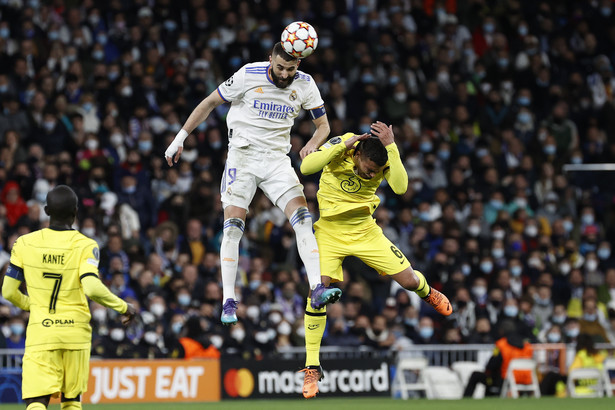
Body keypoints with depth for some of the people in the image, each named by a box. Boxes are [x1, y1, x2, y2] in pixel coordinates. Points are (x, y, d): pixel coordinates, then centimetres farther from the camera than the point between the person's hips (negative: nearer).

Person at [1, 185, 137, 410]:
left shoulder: (25, 243, 0)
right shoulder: (85, 245, -6)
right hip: (75, 331, 0)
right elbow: (92, 288, -19)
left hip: (40, 331, 0)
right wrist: (123, 307, -4)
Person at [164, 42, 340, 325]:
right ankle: (228, 303, -7)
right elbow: (210, 103, 2)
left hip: (277, 159, 3)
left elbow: (323, 124, 9)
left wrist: (313, 143, -15)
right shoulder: (249, 75, -10)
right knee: (233, 225, -12)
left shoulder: (305, 85, -2)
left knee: (302, 218, -16)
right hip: (242, 155, -2)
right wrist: (180, 138, 2)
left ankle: (317, 289, -20)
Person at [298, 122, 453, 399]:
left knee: (410, 281, 0)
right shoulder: (339, 147, -20)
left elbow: (400, 187, -31)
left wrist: (391, 146, -35)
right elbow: (306, 167, -33)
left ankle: (427, 293, 43)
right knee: (317, 293, -19)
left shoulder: (385, 159, -15)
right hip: (330, 233, -2)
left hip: (365, 231, 2)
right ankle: (312, 368, -7)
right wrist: (343, 145, -37)